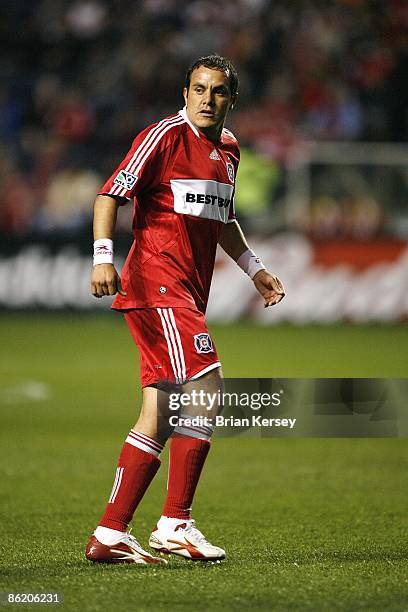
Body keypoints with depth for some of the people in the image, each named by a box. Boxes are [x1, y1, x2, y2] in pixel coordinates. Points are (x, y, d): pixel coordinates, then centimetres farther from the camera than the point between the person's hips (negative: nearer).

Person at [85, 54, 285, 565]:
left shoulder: (228, 148, 17)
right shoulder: (165, 135, -8)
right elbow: (111, 194, -12)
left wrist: (254, 268, 31)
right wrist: (103, 256, -24)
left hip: (188, 293, 9)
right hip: (157, 283, -9)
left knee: (159, 420, 5)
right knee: (207, 389, -17)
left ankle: (109, 535, 7)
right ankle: (174, 526, -12)